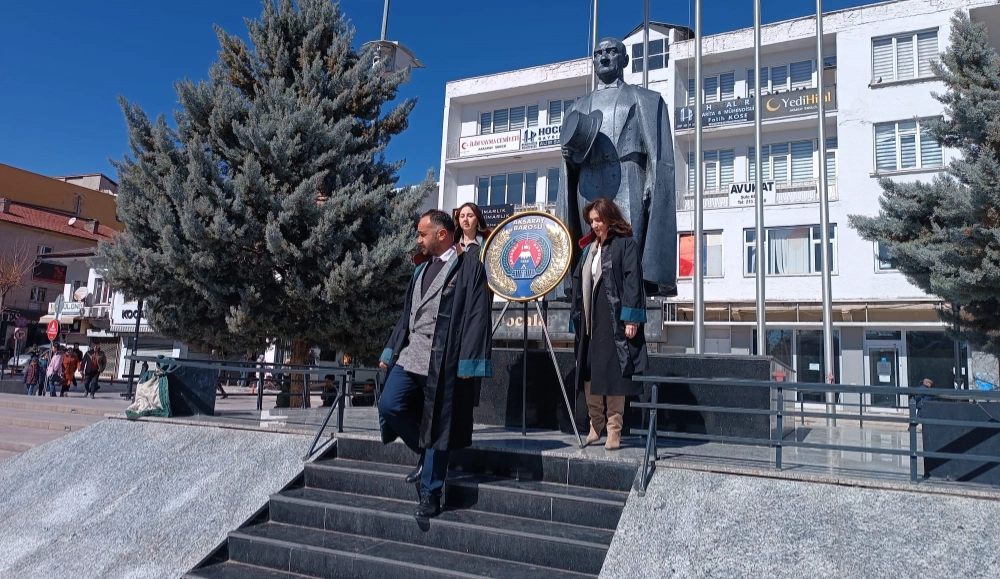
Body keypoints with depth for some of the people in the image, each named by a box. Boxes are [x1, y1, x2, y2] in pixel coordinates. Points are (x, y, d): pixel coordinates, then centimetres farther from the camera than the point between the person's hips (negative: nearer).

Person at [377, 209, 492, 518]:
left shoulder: (469, 267, -6)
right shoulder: (422, 269, 17)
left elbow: (478, 317, -12)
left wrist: (468, 362, -17)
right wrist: (390, 351, 17)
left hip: (443, 360, -7)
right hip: (410, 354, 7)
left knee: (437, 426, 1)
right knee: (388, 406, -4)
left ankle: (430, 494, 14)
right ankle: (426, 453, 21)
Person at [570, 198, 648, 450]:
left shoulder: (625, 244, -3)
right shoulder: (589, 248, 18)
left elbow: (633, 281, -11)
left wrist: (631, 318, -17)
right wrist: (577, 316, 13)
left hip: (614, 320, -7)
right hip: (590, 320, 7)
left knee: (612, 374, -4)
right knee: (588, 374, 7)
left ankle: (614, 430, 3)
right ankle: (596, 426, 19)